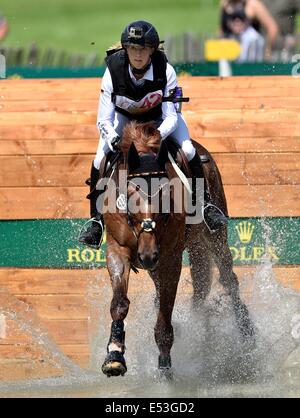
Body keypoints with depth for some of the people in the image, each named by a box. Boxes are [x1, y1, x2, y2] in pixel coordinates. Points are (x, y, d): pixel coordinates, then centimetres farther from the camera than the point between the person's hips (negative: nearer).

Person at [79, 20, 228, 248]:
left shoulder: (165, 71, -33)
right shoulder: (113, 71, -32)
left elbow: (171, 118, -29)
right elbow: (104, 120, -28)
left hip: (161, 116, -1)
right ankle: (97, 219, -2)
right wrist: (114, 140, -48)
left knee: (188, 151, -22)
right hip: (124, 118, 1)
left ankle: (205, 204, -2)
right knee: (100, 160, -17)